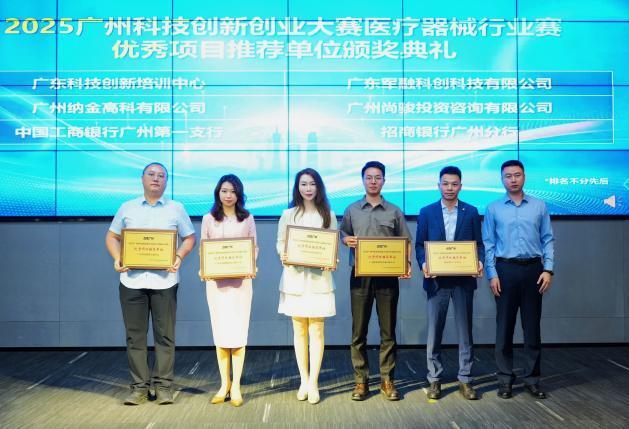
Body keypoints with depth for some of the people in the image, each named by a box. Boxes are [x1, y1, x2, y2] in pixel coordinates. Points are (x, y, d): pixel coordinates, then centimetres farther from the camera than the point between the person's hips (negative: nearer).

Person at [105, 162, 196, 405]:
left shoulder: (176, 209, 8)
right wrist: (117, 258, -3)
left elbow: (189, 238, 9)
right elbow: (112, 236, 15)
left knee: (165, 335, 2)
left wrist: (179, 257, -9)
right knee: (135, 335, 4)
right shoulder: (127, 208, 11)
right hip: (131, 279, 1)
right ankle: (139, 387, 12)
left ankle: (163, 386, 11)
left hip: (164, 280, -1)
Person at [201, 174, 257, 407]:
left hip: (241, 279, -1)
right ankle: (224, 385, 12)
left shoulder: (247, 218, 8)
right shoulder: (208, 219, 8)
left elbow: (254, 247, 7)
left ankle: (236, 386, 5)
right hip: (216, 280, 1)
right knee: (220, 332, 3)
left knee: (238, 331, -2)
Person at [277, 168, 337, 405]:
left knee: (316, 331, -2)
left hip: (319, 278, -1)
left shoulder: (328, 215, 7)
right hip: (294, 277, 1)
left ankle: (313, 383, 4)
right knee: (299, 331, 6)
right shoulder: (288, 214, 7)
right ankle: (304, 380, 16)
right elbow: (280, 242, 9)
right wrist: (283, 256, -13)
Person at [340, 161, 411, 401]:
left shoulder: (394, 212, 7)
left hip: (387, 275, 0)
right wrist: (346, 240, -7)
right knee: (358, 330, 3)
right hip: (360, 275, 1)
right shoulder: (352, 210, 9)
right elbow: (343, 235, 16)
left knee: (388, 331, 4)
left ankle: (387, 380, 13)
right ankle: (361, 380, 11)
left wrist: (407, 264, -8)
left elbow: (405, 242, 8)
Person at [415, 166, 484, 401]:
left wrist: (479, 262, -13)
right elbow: (419, 245, 5)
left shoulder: (471, 212, 7)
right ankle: (434, 379, 13)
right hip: (437, 279, 0)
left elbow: (478, 243, 6)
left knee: (465, 330, 6)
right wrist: (423, 264, -13)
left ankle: (465, 379, 15)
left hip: (464, 279, 1)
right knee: (434, 331, 4)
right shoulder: (427, 212, 6)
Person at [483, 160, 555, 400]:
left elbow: (547, 240, 5)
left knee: (532, 326, 5)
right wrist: (492, 274, -6)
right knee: (504, 326, 4)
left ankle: (532, 379, 15)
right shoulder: (493, 209, 4)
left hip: (533, 269, 1)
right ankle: (505, 379, 12)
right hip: (505, 269, -1)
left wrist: (548, 269, -5)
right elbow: (488, 244, 2)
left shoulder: (539, 206, 6)